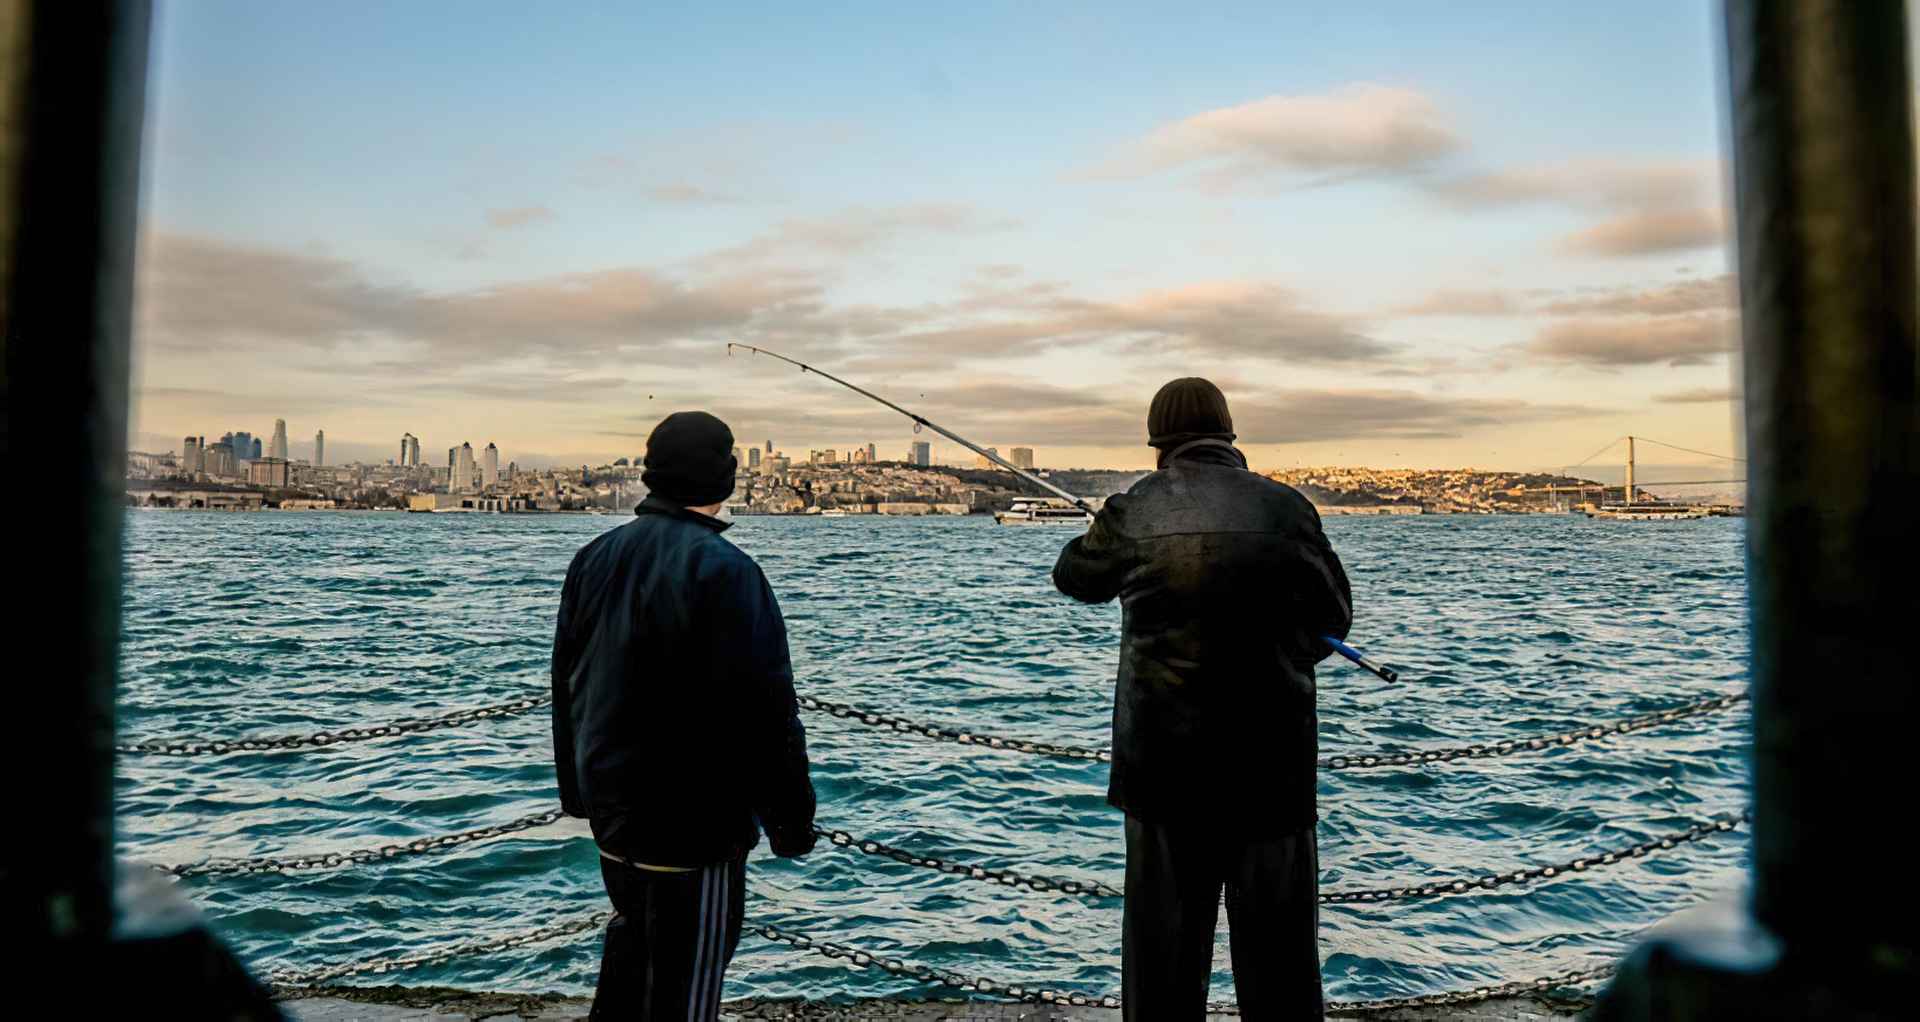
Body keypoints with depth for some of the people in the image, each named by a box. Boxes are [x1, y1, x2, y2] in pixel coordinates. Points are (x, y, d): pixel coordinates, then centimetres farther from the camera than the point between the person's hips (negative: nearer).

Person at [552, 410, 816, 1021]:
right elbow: (766, 711, -19)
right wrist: (792, 818, -10)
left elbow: (566, 685, 14)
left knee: (633, 938, 26)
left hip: (612, 807, 8)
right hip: (694, 821, -7)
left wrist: (578, 788, 23)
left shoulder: (594, 558, 5)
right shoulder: (723, 570, -19)